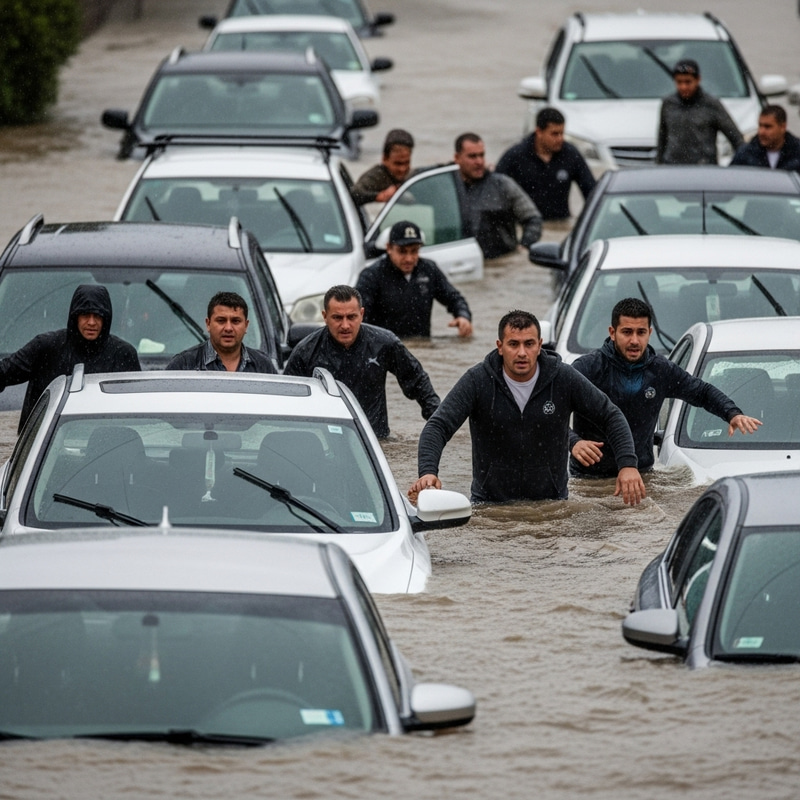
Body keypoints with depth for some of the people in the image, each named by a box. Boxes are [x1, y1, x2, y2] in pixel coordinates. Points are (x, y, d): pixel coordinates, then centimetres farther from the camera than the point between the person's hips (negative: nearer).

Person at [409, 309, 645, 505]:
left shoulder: (564, 379, -3)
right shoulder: (477, 381, -7)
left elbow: (610, 416, 5)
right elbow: (438, 426, -12)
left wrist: (628, 464, -10)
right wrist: (428, 472, -31)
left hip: (550, 501, 0)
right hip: (490, 503, 0)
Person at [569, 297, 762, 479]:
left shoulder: (661, 369, 4)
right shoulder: (588, 367, -10)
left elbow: (703, 392, 19)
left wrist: (733, 414, 1)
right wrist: (573, 442, -39)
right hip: (589, 476, -3)